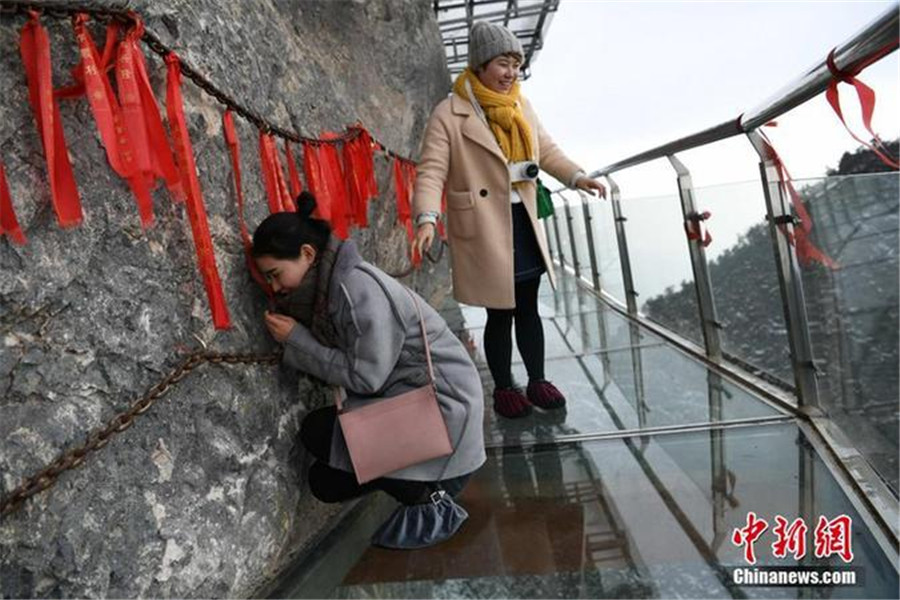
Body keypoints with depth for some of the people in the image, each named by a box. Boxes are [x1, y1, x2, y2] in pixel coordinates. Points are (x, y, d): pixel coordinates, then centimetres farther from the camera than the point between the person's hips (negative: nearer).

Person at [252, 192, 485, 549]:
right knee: (326, 482, 9)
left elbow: (365, 377, -22)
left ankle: (431, 497, -3)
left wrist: (296, 339, -15)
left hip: (439, 402, -9)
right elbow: (354, 370, 3)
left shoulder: (357, 286, -21)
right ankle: (433, 485, 14)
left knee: (318, 432, -13)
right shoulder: (328, 288, 6)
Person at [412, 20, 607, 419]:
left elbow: (546, 150, 17)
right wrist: (427, 218, -30)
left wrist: (577, 177, 1)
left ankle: (537, 381, 29)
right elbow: (431, 171, -14)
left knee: (528, 308, 13)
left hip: (523, 222, 6)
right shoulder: (449, 114, -9)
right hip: (484, 230, -5)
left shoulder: (520, 105, 11)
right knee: (500, 313, 4)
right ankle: (503, 389, 23)